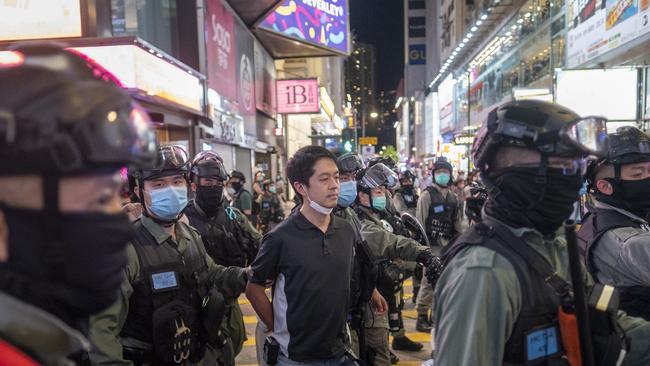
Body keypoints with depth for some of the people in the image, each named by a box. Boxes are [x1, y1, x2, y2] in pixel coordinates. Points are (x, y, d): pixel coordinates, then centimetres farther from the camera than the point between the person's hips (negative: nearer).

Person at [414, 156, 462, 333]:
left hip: (449, 244, 7)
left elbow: (457, 222, 19)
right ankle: (422, 317, 1)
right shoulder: (427, 195, -6)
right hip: (432, 245, -7)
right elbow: (420, 221, -11)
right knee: (429, 280, -8)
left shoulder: (453, 197, 14)